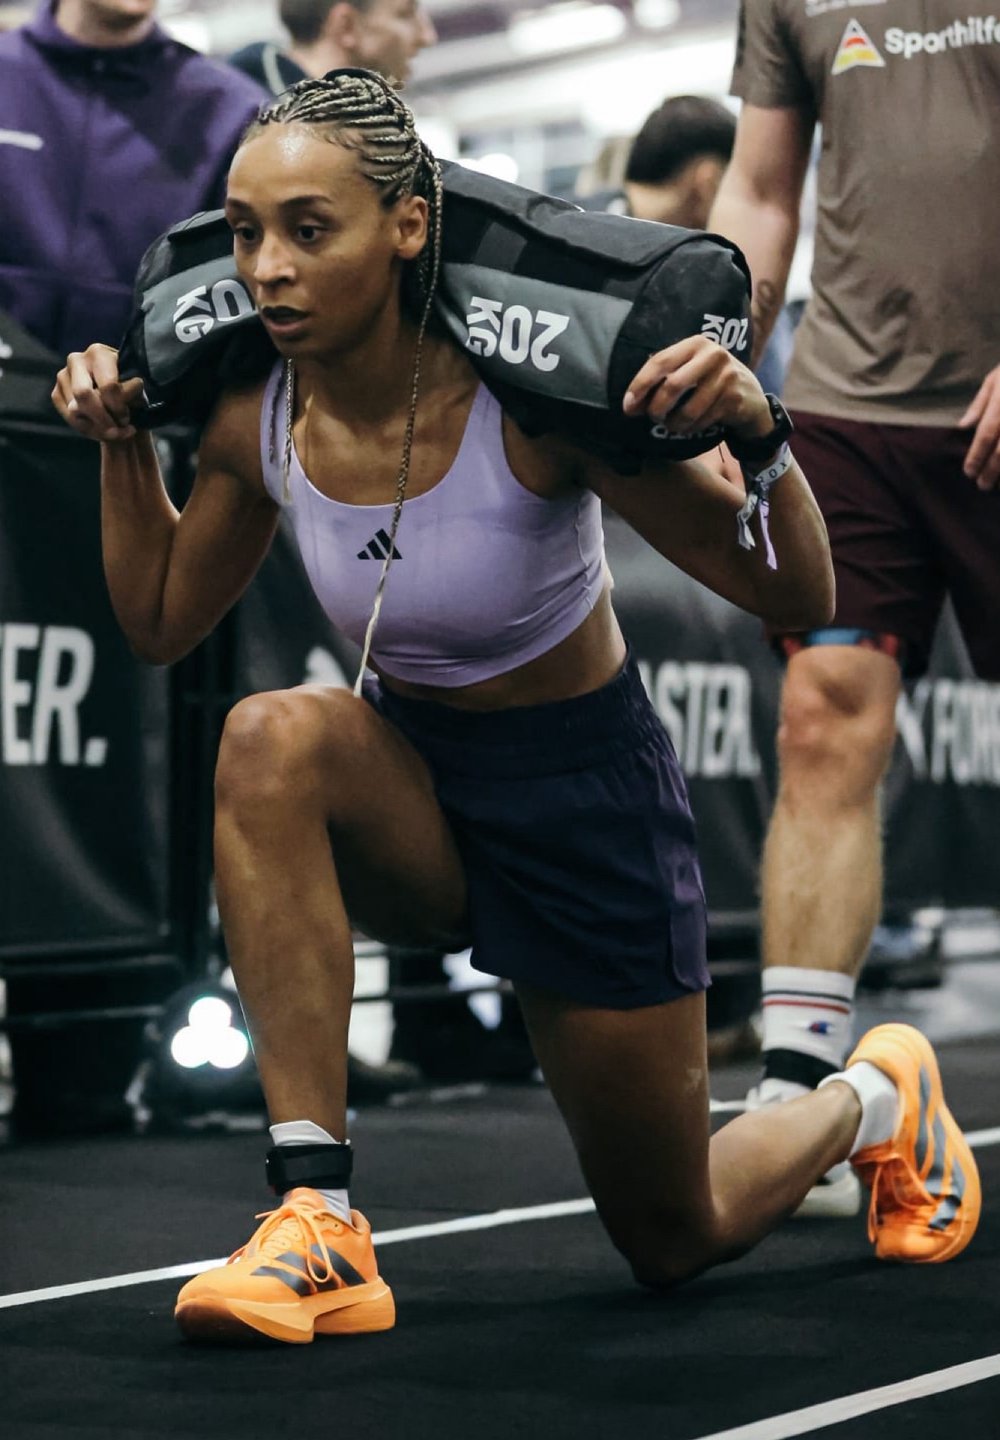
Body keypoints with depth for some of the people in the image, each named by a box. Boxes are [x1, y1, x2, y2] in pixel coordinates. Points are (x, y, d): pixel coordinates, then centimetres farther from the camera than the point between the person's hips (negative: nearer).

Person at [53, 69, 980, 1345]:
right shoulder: (258, 420, -13)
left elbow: (797, 604, -21)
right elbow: (160, 624, 7)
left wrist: (755, 432, -37)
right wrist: (121, 448, -2)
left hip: (585, 801, -3)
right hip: (416, 789, 4)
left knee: (672, 1241, 10)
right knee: (271, 737, -34)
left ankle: (879, 1099, 44)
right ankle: (317, 1220, -30)